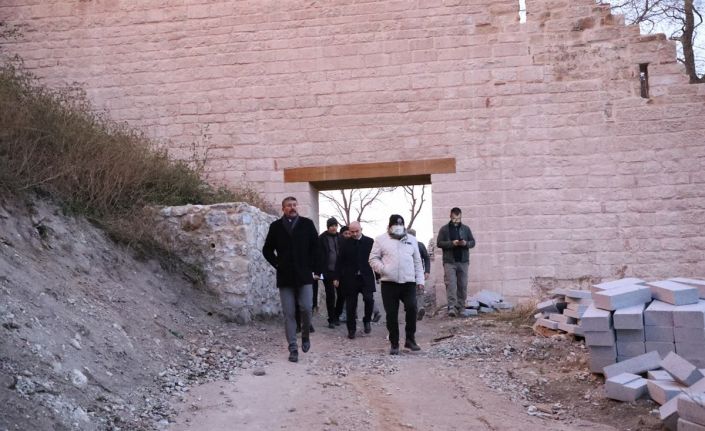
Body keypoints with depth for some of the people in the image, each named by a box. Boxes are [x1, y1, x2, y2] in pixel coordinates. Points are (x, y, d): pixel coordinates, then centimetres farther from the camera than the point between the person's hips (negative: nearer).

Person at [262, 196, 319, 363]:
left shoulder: (307, 224, 4)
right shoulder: (276, 226, 6)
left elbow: (316, 247, 6)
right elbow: (267, 249, 13)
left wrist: (313, 267, -1)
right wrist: (277, 264, 1)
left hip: (304, 275, -1)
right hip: (285, 277, 1)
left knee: (306, 308, -6)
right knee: (288, 314, 0)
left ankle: (305, 336, 22)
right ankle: (293, 348, 6)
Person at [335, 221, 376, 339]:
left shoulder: (369, 242, 2)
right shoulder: (345, 243, 4)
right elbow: (340, 261, 4)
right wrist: (337, 277, 0)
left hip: (366, 277, -1)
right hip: (350, 278, 1)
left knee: (369, 299, -14)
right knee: (351, 305, 4)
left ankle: (367, 320, 12)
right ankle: (351, 329, 16)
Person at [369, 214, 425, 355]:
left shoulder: (411, 240, 15)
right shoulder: (381, 240, 7)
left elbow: (417, 261, 16)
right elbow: (373, 258, 5)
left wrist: (420, 280, 10)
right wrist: (382, 268, -14)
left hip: (409, 282, 2)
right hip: (389, 283, -1)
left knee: (412, 308, -12)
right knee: (391, 314, 1)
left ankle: (410, 339, 5)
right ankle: (394, 343, 12)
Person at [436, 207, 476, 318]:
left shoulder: (466, 229, 12)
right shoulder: (444, 229, 4)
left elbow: (473, 242, 12)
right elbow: (439, 243, -2)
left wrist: (466, 243, -11)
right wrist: (452, 243, -16)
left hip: (463, 261, 3)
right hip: (449, 262, -3)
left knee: (463, 285, 4)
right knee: (451, 285, -11)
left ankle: (461, 308, 11)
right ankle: (451, 307, -15)